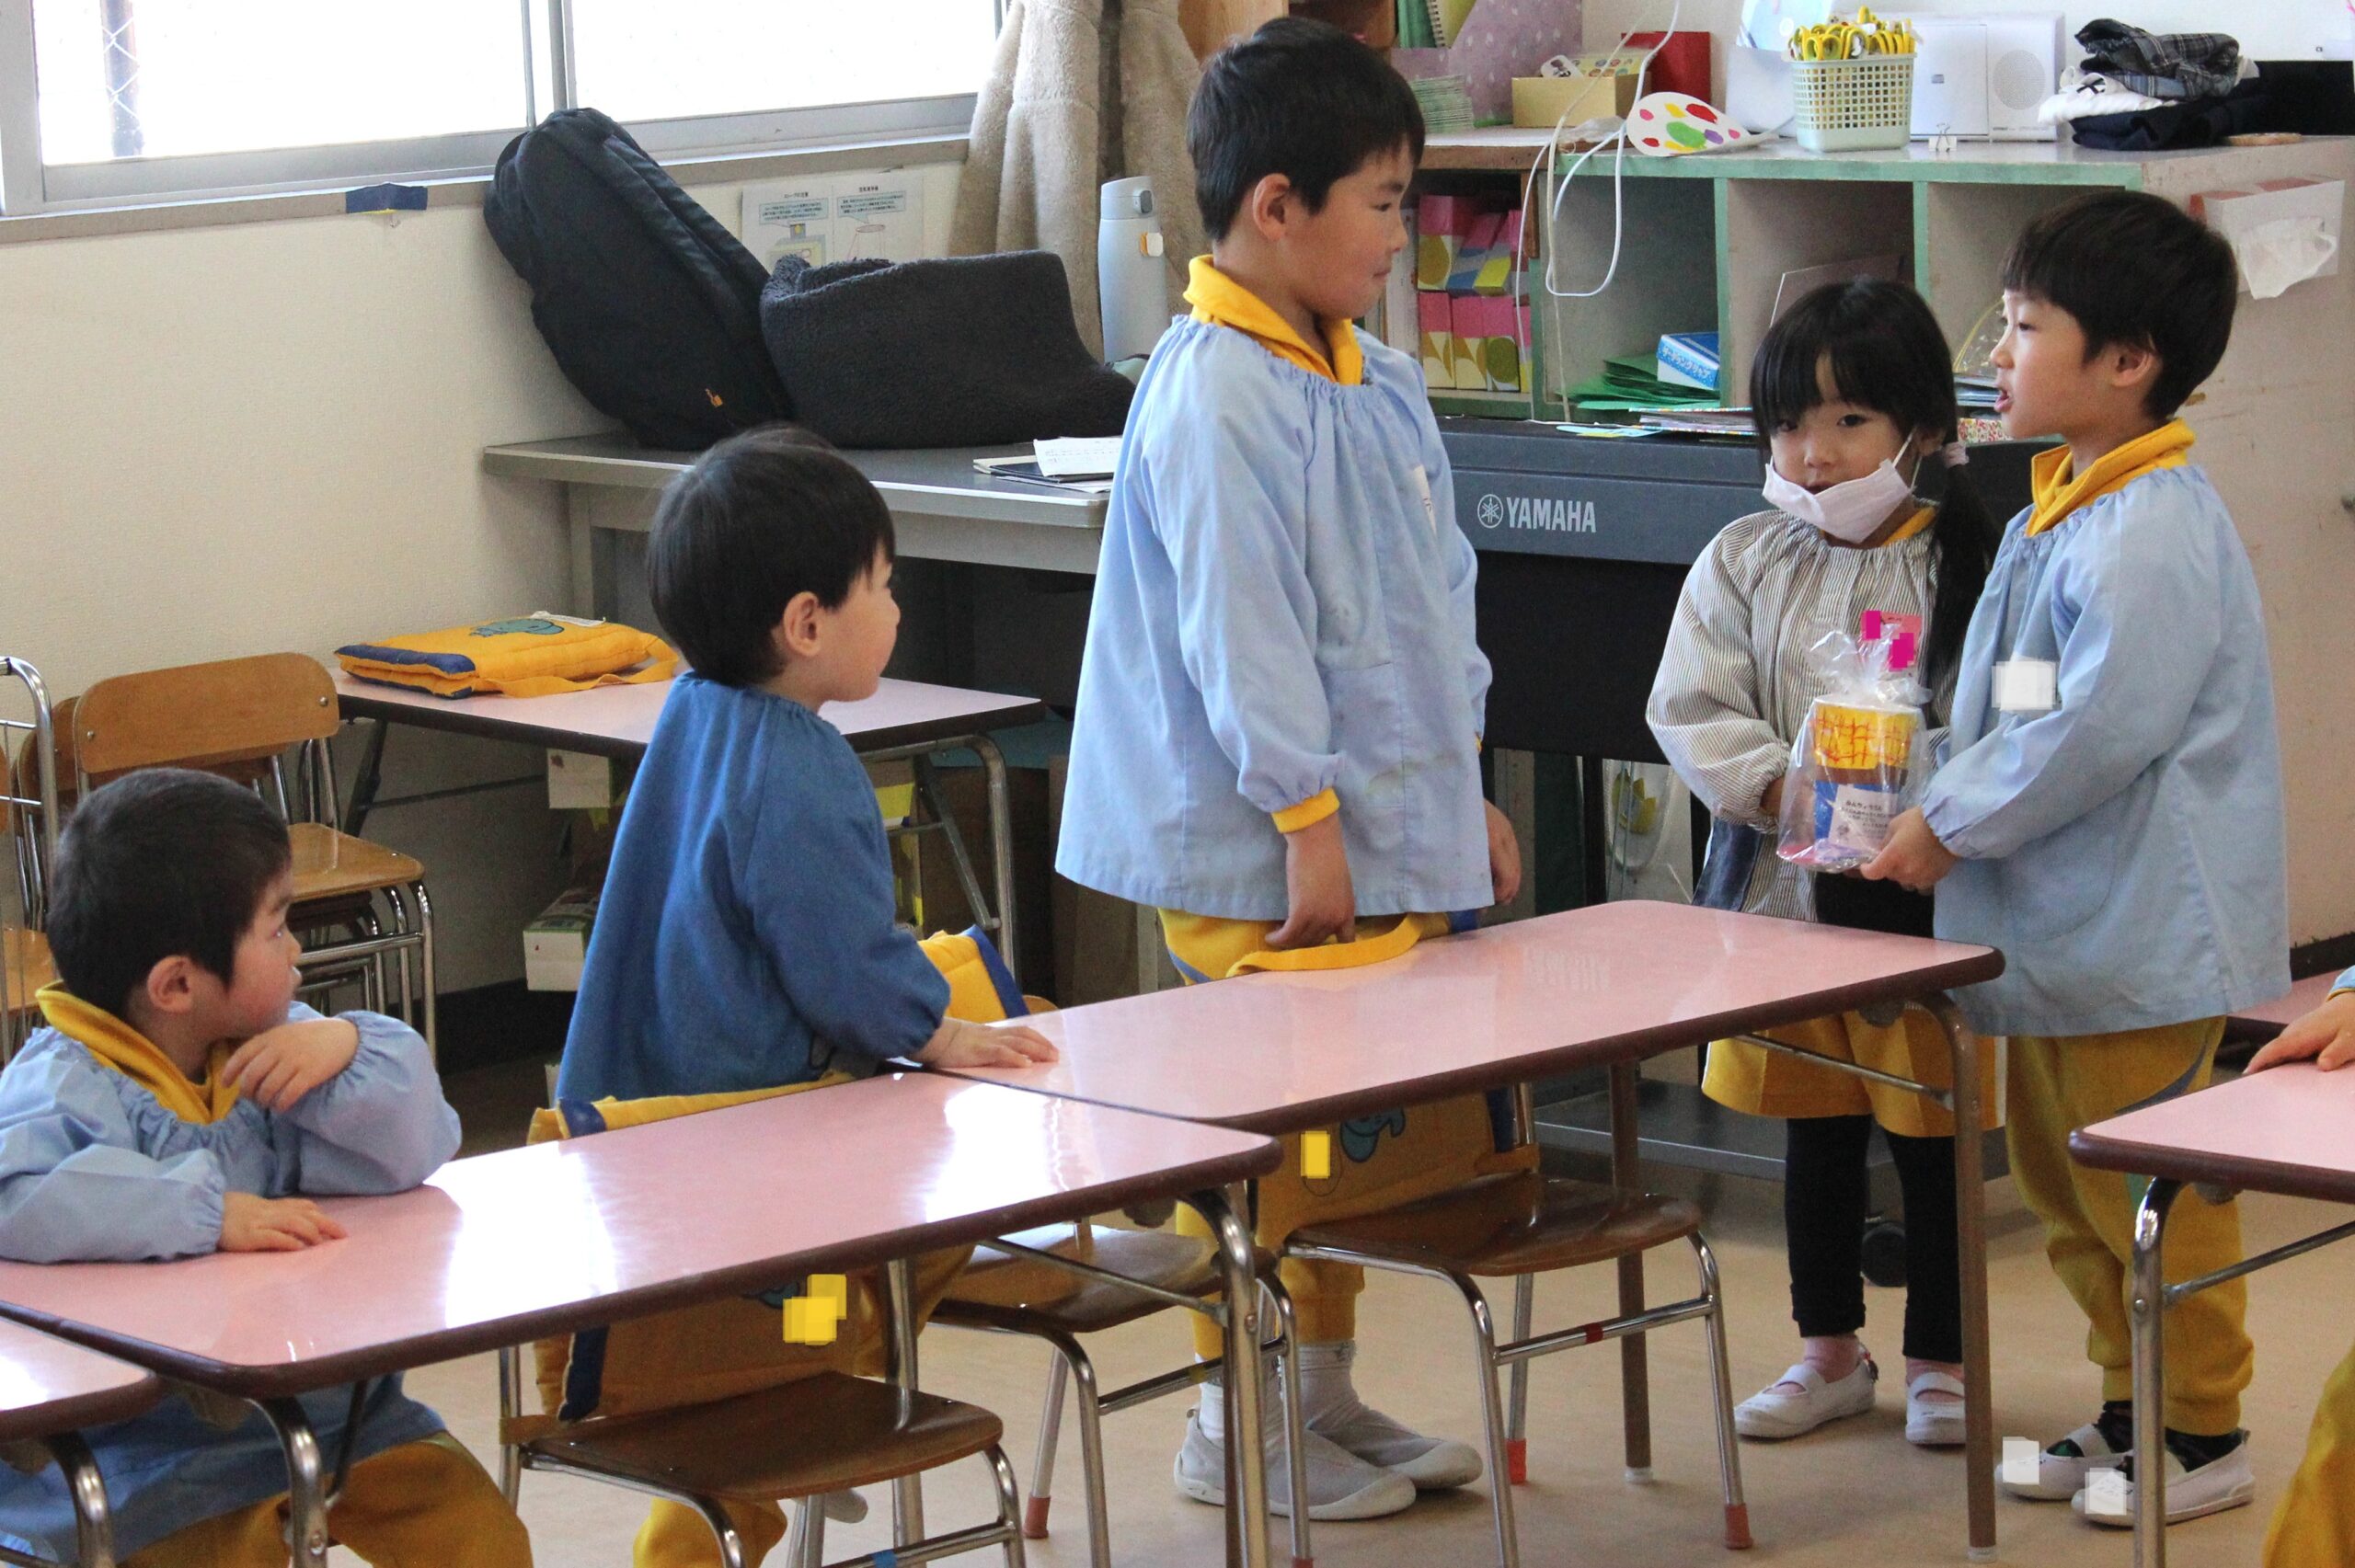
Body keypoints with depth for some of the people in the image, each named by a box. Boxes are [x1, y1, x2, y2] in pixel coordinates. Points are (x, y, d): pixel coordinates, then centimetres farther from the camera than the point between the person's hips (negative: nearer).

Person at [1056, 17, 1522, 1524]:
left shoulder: (1380, 380, 14)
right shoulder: (1215, 395, -16)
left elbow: (1438, 594, 20)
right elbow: (1239, 624, -19)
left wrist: (1465, 789, 20)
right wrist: (1308, 817, -20)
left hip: (1400, 833, 9)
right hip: (1267, 852, -9)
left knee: (1367, 1131, 14)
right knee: (1283, 1131, -3)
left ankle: (1325, 1390, 26)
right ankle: (1239, 1423, 8)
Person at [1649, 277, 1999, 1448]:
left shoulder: (1966, 562, -5)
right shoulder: (1743, 563, 3)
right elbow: (1690, 710, -1)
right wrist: (1784, 790, -16)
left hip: (1926, 889, -3)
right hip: (1783, 886, 3)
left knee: (1929, 1134, 6)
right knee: (1814, 1132, 15)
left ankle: (1940, 1358, 21)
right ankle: (1830, 1350, 29)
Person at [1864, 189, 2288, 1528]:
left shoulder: (2151, 536, -22)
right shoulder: (2060, 514, 11)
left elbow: (2101, 728, -26)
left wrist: (1951, 826, -18)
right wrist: (1946, 815, 7)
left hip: (2139, 941, -10)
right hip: (2056, 932, 10)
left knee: (2145, 1196, 0)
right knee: (2068, 1189, 19)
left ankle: (2204, 1431, 13)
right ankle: (2131, 1409, 31)